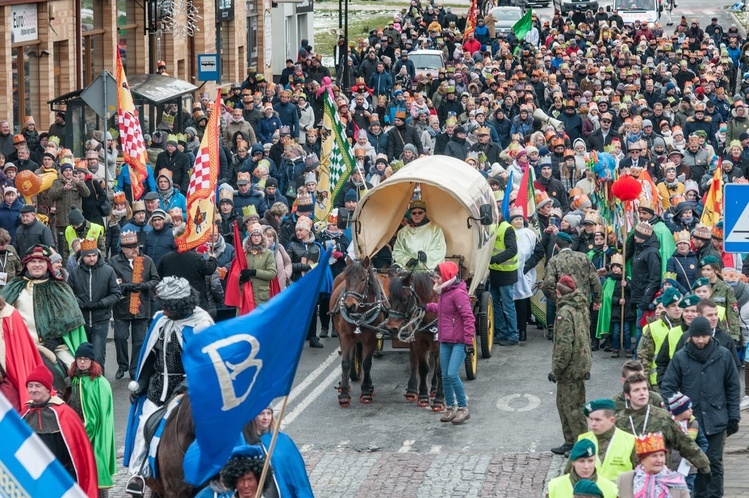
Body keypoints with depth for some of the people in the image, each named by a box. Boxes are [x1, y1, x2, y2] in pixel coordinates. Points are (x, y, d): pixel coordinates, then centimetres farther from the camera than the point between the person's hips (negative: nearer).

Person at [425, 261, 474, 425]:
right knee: (445, 376, 9)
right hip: (445, 341, 9)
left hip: (459, 342, -9)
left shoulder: (458, 293, -17)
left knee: (452, 374, -14)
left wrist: (469, 340, -23)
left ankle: (463, 408, -2)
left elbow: (468, 317, -21)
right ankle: (450, 408, 20)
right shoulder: (443, 293, 11)